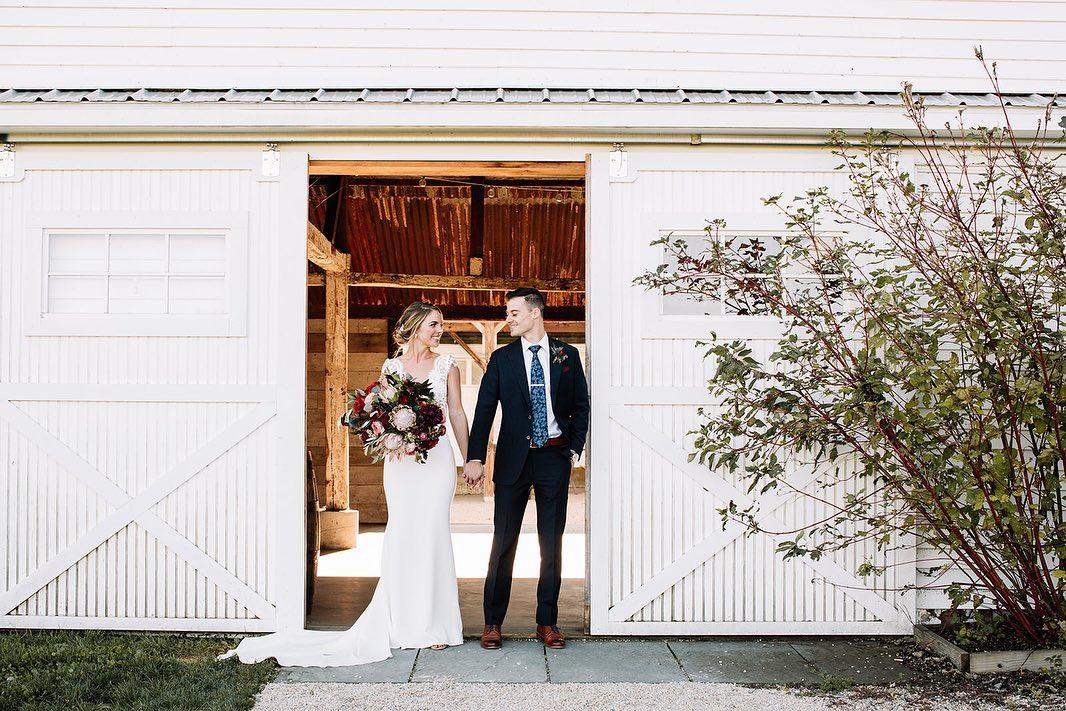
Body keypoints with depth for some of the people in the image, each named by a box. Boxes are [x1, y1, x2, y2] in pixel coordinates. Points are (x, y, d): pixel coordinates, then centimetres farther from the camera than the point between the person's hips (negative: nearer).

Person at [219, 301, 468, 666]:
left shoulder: (447, 366, 6)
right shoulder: (390, 367, 8)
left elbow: (457, 413, 9)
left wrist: (469, 459, 7)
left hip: (437, 458, -1)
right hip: (401, 461, 1)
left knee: (432, 533, -5)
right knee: (402, 535, -1)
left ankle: (435, 624, 5)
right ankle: (405, 623, 10)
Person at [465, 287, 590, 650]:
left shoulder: (567, 355, 5)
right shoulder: (502, 359, 4)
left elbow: (581, 405, 11)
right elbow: (484, 409, -1)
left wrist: (574, 447, 1)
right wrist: (476, 458, -11)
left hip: (555, 458, 1)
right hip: (514, 458, 0)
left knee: (552, 542, 6)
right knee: (503, 542, 1)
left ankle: (547, 623, 15)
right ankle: (493, 623, 10)